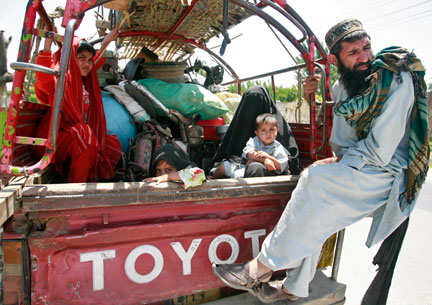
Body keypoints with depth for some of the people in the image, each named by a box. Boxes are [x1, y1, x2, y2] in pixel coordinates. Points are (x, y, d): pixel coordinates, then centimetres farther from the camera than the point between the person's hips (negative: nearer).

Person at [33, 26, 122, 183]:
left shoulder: (83, 81, 14)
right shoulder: (59, 78, -10)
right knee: (83, 131, -34)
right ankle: (77, 186, -28)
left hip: (78, 139, 8)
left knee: (113, 143, 2)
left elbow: (96, 63, 34)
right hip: (53, 139, -8)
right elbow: (43, 79, -35)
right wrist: (47, 44, -39)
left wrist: (105, 43, 36)